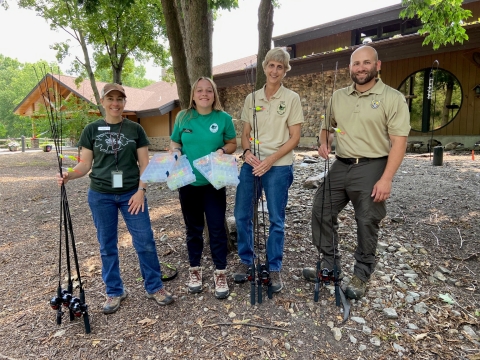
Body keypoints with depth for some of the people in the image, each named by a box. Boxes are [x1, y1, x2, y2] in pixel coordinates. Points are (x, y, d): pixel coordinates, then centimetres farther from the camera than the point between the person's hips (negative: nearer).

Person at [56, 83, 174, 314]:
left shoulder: (135, 129, 3)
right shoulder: (92, 130, 3)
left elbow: (144, 163, 2)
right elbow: (85, 164, 4)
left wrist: (141, 190, -8)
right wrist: (69, 175, -15)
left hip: (131, 194, 0)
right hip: (101, 195, 1)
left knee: (145, 242, 1)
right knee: (107, 245, 10)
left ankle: (155, 287, 18)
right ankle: (114, 292, 27)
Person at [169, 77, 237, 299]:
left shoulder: (224, 118, -2)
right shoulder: (183, 117, 2)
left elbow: (233, 144, 6)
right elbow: (174, 144, 9)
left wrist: (222, 151, -15)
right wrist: (176, 154, -12)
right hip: (188, 182, 2)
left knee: (217, 227, 1)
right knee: (193, 228, 13)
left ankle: (220, 273, 18)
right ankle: (195, 269, 30)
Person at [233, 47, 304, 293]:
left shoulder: (291, 98, 0)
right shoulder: (251, 98, 10)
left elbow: (294, 137, -4)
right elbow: (245, 134, 12)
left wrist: (271, 159, -15)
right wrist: (247, 152, -9)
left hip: (278, 167, -3)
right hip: (251, 165, 4)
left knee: (276, 219, 5)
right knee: (241, 215, 7)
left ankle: (274, 268, 22)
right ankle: (245, 260, 28)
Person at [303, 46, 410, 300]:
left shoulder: (392, 98, -6)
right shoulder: (338, 97, 10)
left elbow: (399, 141, -11)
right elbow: (327, 127, 21)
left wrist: (386, 179, -19)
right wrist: (324, 143, -2)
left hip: (372, 168, -5)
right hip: (340, 166, 6)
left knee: (367, 224, 4)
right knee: (321, 212, 7)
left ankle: (361, 275, 24)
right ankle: (330, 265, 25)